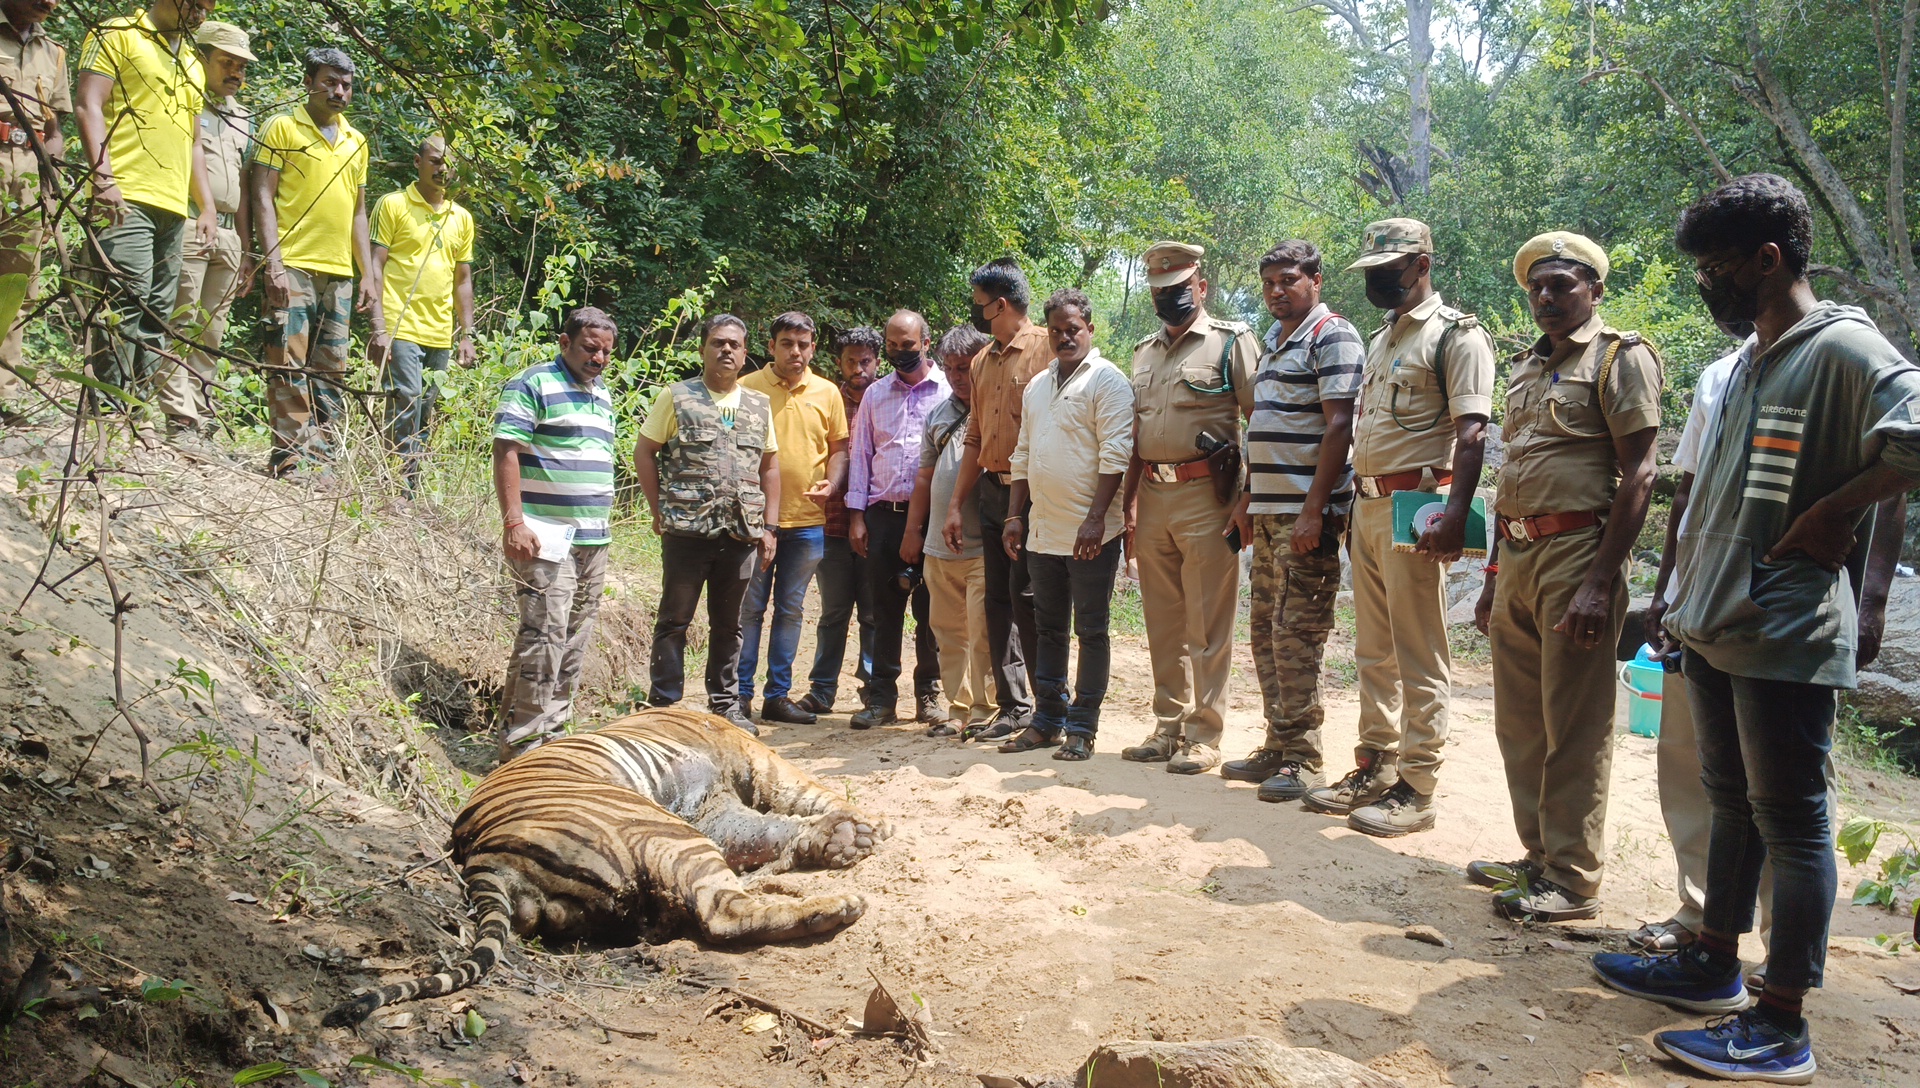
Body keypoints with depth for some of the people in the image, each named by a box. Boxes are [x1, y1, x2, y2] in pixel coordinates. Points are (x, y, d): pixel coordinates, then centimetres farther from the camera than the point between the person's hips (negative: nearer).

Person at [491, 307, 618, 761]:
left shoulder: (602, 394, 19)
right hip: (547, 538, -8)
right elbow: (506, 451, -13)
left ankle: (553, 730, 19)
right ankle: (522, 741, -6)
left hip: (594, 539, 8)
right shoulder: (533, 385, -6)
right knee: (544, 634, -12)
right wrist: (513, 522, -21)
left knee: (574, 640, 10)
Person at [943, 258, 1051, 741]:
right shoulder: (982, 361, 17)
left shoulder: (1045, 349, -7)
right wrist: (956, 506, 16)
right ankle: (1013, 705, 16)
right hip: (990, 491, 8)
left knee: (1026, 597, -9)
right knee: (998, 599, 8)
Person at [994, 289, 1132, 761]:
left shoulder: (1107, 380, -6)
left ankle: (1082, 728, 7)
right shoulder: (1037, 386, 17)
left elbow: (1116, 454, -14)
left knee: (1091, 631, 1)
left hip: (1090, 532, -7)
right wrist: (1014, 515, 12)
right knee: (1048, 630, 13)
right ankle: (1047, 720, 22)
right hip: (1043, 531, 7)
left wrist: (1096, 517, -21)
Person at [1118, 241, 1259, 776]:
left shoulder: (1231, 341, -2)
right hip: (1153, 496, 6)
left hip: (1206, 496, -6)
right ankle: (1168, 727, 22)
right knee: (1162, 624, 12)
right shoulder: (1145, 351, 18)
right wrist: (1130, 502, 13)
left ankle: (1204, 736, 5)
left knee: (1207, 626, -3)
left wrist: (1247, 502, -14)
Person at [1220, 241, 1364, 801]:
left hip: (1305, 514, -9)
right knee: (1266, 632, 12)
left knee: (1296, 635, -6)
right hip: (1268, 512, 9)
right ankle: (1278, 747, 22)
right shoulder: (1273, 342, 20)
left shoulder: (1332, 337, -8)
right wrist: (1248, 496, 19)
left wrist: (1314, 511, -20)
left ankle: (1302, 760, 4)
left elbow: (1339, 425, -15)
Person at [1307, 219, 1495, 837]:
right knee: (1374, 651, 13)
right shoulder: (1382, 340, 20)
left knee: (1418, 656, -4)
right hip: (1368, 505, 9)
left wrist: (1455, 514, -27)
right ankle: (1374, 768, 23)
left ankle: (1416, 788, 3)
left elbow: (1470, 431, -17)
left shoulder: (1456, 334, -7)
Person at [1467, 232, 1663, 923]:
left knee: (1575, 729, -2)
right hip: (1518, 555, 8)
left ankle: (1574, 879, 8)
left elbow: (1638, 474, -12)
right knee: (1519, 722, 13)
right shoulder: (1528, 367, 19)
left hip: (1577, 552, -8)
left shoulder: (1620, 358, -5)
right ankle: (1538, 857, 25)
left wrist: (1600, 584, -19)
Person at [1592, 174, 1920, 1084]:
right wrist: (1683, 598, 19)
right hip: (1717, 624, 9)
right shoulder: (1751, 363, 16)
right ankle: (1715, 965, 31)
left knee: (1790, 819, -1)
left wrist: (1837, 511, -18)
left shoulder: (1844, 349, -12)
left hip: (1785, 631, -9)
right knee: (1732, 801, 18)